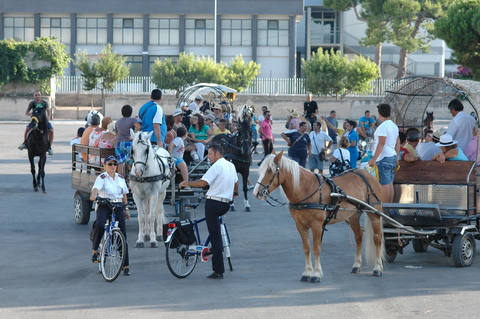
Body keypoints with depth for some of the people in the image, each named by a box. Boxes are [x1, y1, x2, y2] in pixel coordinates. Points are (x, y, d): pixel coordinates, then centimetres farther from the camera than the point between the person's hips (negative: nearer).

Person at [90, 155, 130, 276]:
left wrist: (126, 209, 16)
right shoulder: (102, 178, -3)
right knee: (99, 225, -34)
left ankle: (126, 265, 3)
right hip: (104, 206, -4)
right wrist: (93, 195, -44)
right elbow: (96, 188, -23)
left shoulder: (120, 178, 13)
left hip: (118, 207, 4)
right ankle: (94, 250, -13)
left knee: (122, 234, -1)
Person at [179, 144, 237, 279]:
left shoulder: (217, 166, -12)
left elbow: (202, 182, -22)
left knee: (215, 235, -5)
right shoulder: (231, 166, 13)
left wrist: (187, 183, -9)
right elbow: (235, 183, 26)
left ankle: (218, 271, -6)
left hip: (214, 202, -8)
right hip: (226, 205, 8)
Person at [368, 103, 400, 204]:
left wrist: (374, 159, -22)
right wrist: (396, 158, 25)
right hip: (392, 156, 9)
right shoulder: (394, 126, 13)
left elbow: (381, 144, -21)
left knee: (384, 184, -8)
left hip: (384, 158, -9)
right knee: (390, 183, 12)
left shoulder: (383, 126, -15)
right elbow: (398, 143, 19)